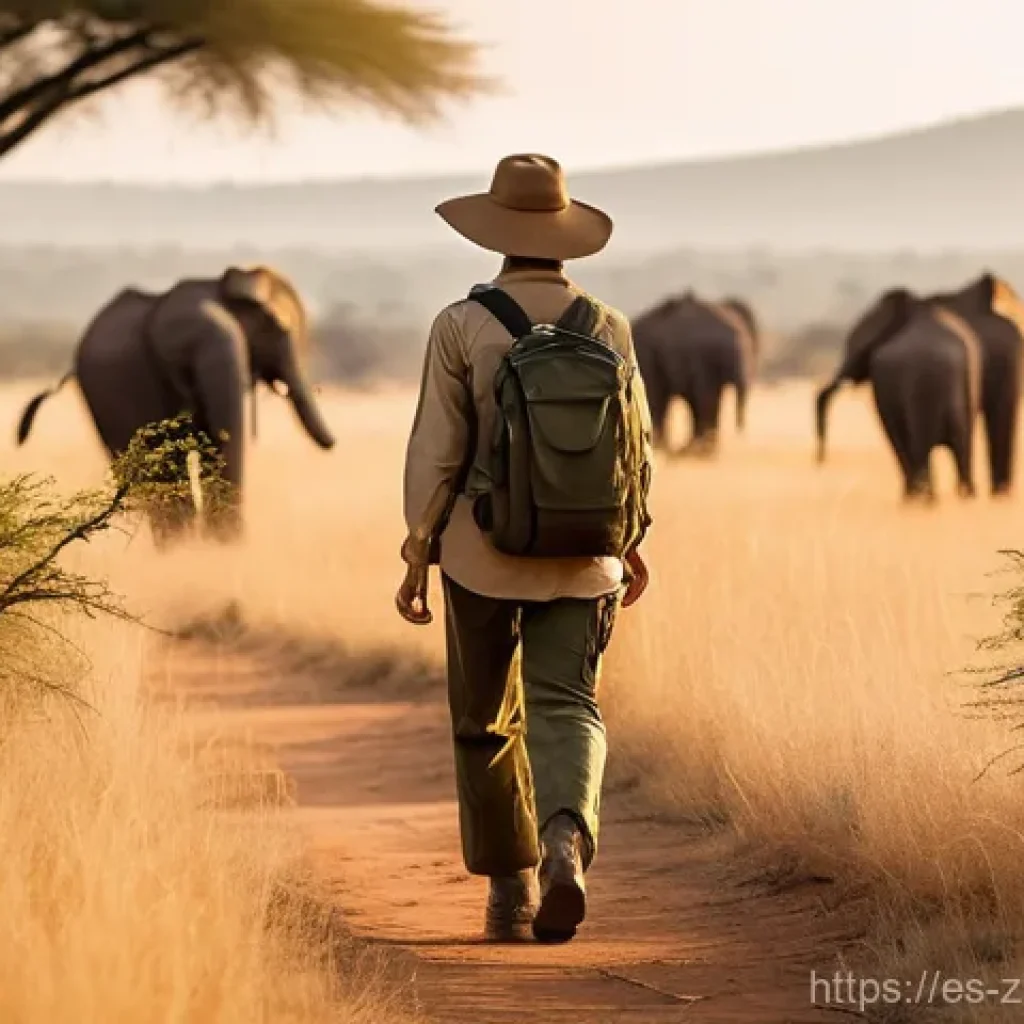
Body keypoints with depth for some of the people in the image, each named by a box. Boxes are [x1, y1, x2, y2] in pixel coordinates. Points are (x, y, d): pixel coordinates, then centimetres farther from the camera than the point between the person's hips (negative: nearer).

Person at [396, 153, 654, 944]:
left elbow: (437, 451, -10)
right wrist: (633, 541, 19)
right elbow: (633, 448, 5)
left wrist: (416, 558, -3)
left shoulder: (462, 325, -8)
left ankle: (512, 888, 17)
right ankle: (566, 841, -30)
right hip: (580, 558, 1)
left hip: (483, 553, -1)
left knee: (486, 722, 14)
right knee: (565, 710, -1)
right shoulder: (607, 325, 0)